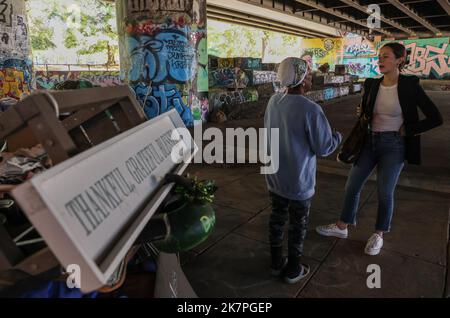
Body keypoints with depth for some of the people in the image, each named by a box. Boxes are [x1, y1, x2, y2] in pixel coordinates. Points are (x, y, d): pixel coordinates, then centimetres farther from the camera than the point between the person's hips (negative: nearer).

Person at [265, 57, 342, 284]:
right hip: (299, 181, -6)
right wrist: (338, 136, 3)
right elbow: (324, 148, -17)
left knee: (277, 218, 19)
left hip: (274, 177, 6)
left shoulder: (274, 101, -4)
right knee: (298, 225, 13)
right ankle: (293, 270, 30)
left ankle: (276, 263, 36)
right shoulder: (310, 109, -25)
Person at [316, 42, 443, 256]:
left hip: (394, 146, -4)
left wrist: (407, 131, -8)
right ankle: (342, 227, 27)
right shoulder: (371, 84, 1)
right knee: (352, 186, 9)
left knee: (385, 193, 5)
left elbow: (436, 118, -9)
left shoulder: (410, 85, -11)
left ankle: (379, 235, 28)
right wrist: (361, 114, -7)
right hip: (369, 142, 5)